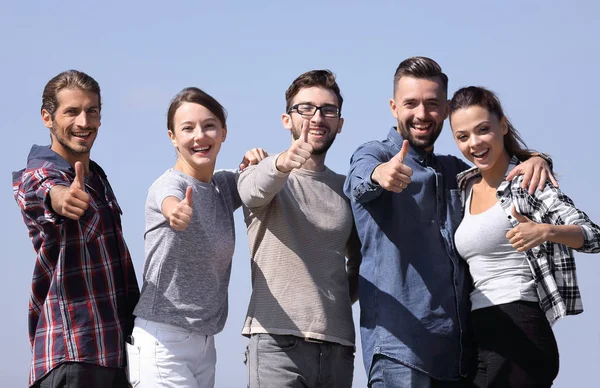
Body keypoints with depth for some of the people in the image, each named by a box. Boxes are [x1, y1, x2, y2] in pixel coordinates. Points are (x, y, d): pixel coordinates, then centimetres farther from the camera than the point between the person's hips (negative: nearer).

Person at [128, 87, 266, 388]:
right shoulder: (168, 184, -12)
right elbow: (170, 202, -35)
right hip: (162, 339, -7)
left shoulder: (225, 185, 10)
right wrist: (177, 212, -60)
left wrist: (253, 161, 2)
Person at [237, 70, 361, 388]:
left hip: (337, 346, 5)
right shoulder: (262, 176, 4)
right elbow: (254, 188, -22)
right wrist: (283, 163, -44)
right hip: (277, 341, -5)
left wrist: (343, 298, 10)